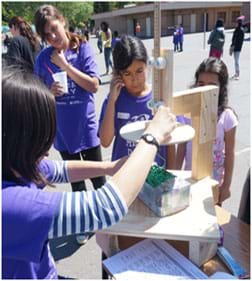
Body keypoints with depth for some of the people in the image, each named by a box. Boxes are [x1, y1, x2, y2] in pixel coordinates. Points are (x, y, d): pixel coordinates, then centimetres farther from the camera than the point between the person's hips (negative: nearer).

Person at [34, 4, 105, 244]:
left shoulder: (83, 49, -7)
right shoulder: (43, 58, -3)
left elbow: (94, 85, -13)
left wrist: (65, 65, -17)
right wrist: (49, 92, -17)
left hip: (86, 126, -2)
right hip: (63, 130, 2)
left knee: (97, 176, 12)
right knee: (76, 180, 17)